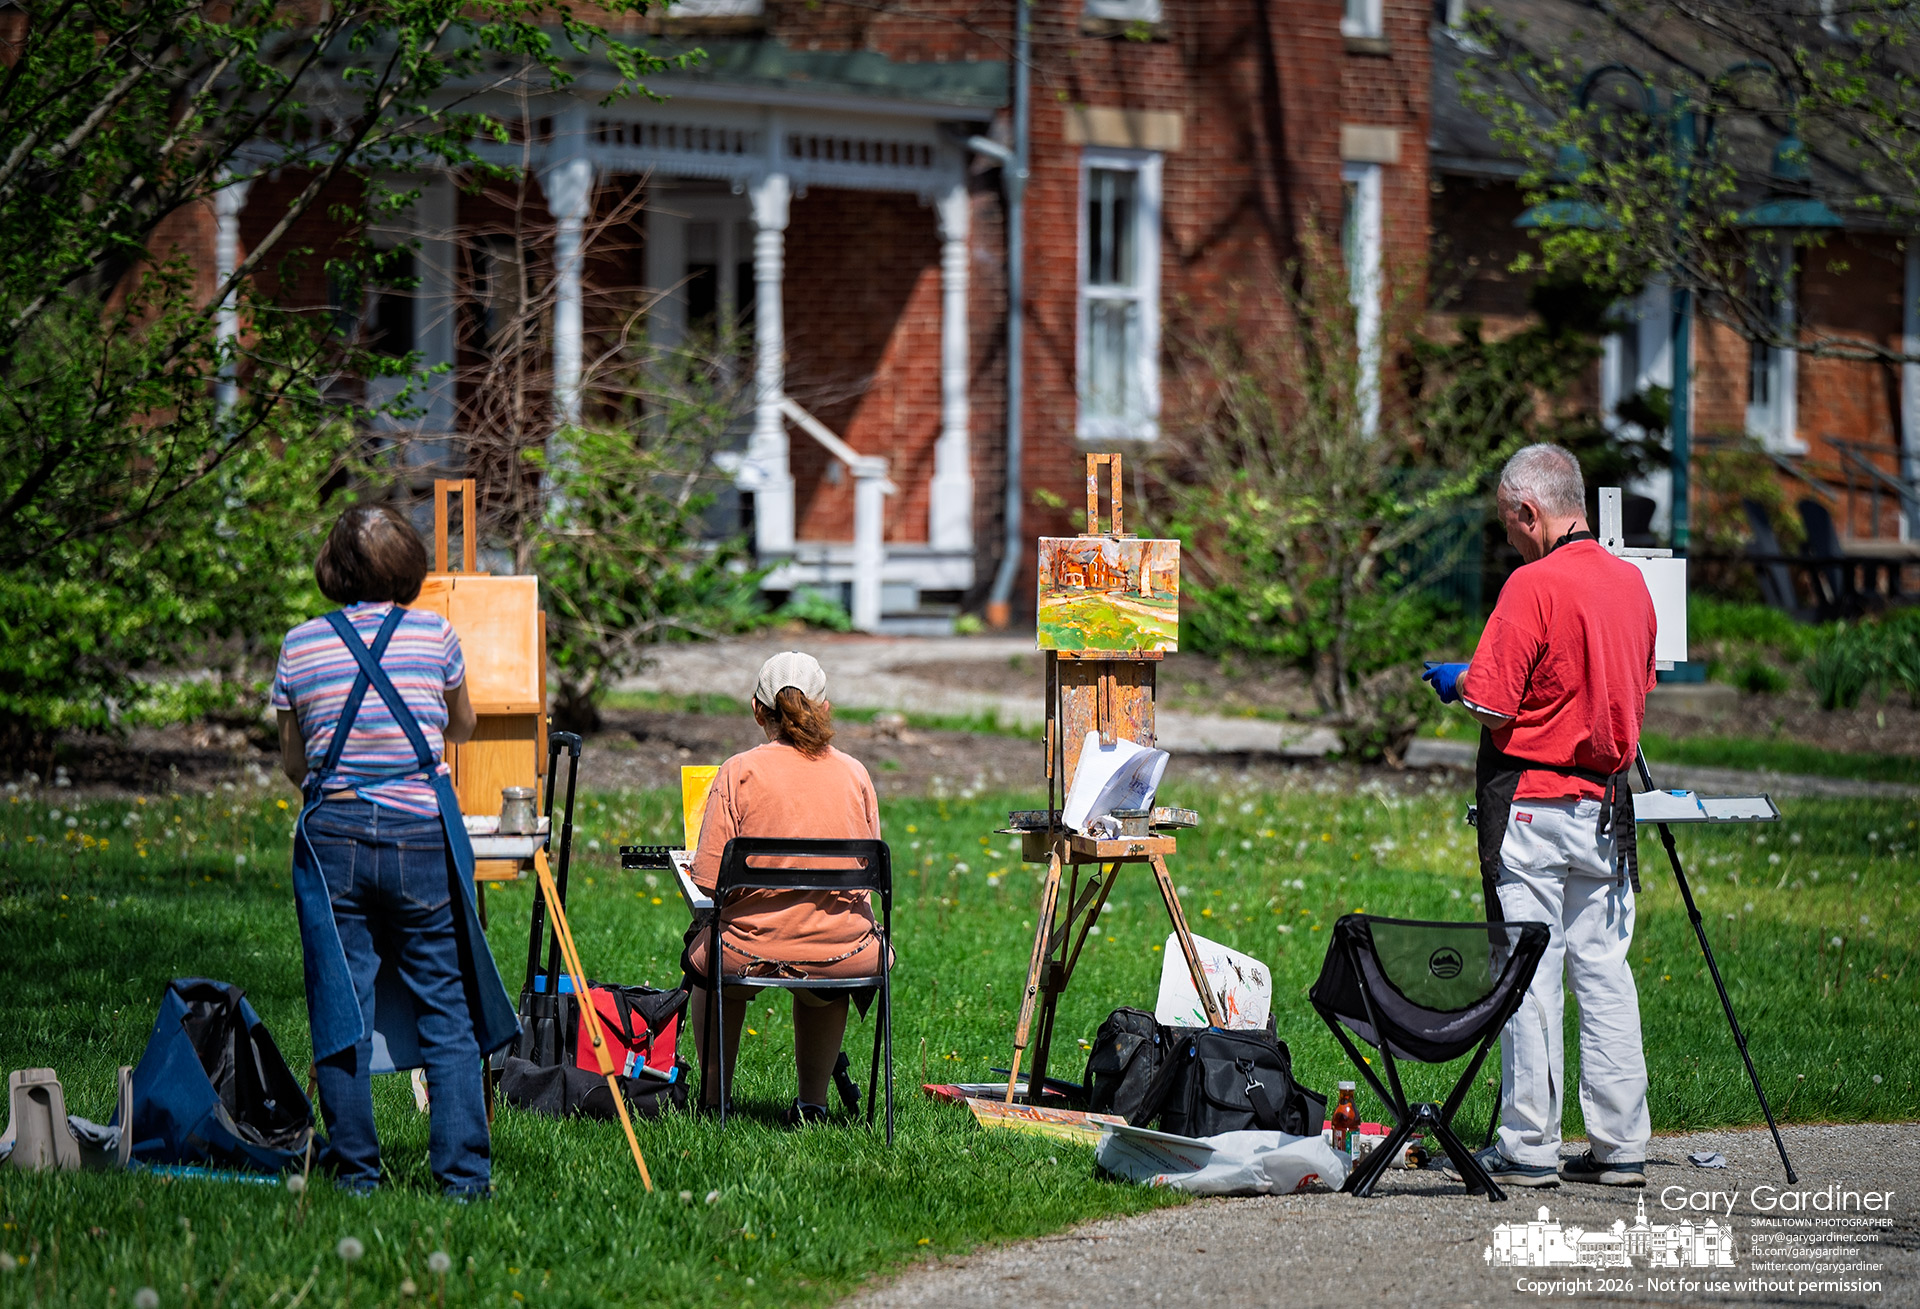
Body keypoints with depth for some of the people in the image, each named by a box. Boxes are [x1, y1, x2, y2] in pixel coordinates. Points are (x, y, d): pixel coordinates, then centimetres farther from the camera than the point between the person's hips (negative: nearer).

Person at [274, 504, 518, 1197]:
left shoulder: (299, 647, 2)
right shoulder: (434, 634, 1)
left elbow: (294, 764, 12)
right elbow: (462, 728, 20)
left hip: (332, 836, 1)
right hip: (422, 834, -1)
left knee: (340, 1008, 6)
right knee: (446, 1008, 4)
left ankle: (355, 1168, 6)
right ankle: (463, 1171, 1)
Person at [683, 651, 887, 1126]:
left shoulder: (739, 772, -8)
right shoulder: (854, 773, 1)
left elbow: (708, 880, -8)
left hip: (753, 952, -2)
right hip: (846, 954, 2)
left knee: (705, 952, 33)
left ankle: (713, 1099, 37)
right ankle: (813, 1100, 37)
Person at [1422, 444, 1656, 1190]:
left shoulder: (1535, 585, -15)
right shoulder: (1631, 581, 8)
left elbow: (1493, 706, -18)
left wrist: (1456, 681, 4)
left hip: (1534, 802, -7)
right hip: (1608, 804, 7)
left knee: (1529, 973, -2)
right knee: (1604, 968, 10)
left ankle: (1529, 1148, 1)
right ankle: (1620, 1145, 10)